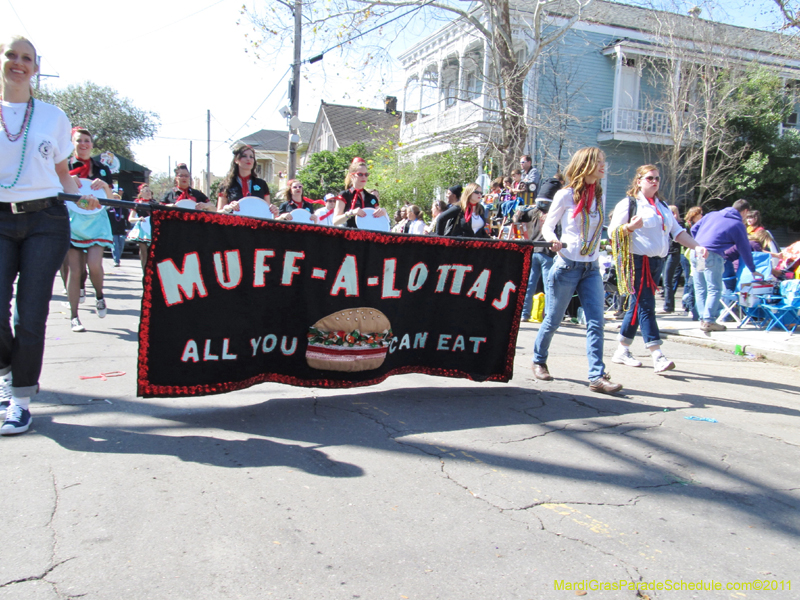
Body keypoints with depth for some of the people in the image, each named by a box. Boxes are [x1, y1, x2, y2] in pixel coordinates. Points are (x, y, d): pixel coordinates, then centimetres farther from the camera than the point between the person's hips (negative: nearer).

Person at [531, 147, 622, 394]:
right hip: (566, 266, -5)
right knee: (553, 320, 5)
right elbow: (547, 226, -1)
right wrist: (552, 240, -20)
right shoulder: (566, 195, -4)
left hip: (591, 268, 5)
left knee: (596, 322, -6)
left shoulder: (599, 196, 12)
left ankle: (597, 376, -6)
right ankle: (539, 361, 28)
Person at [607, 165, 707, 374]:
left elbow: (677, 231, 16)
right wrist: (631, 226, -25)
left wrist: (696, 247, 3)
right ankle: (657, 356, -15)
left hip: (657, 261, 7)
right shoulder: (628, 204, -2)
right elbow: (613, 232, -7)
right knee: (645, 306, -12)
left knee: (638, 306, 10)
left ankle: (622, 351, 18)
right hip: (637, 261, -7)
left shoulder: (663, 206, 20)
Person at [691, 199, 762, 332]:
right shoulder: (738, 225, 7)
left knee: (700, 289, 11)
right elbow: (744, 249, 12)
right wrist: (753, 270, 22)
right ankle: (709, 321, -6)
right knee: (714, 290, 1)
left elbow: (694, 229, 19)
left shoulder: (712, 214, 20)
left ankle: (703, 319, 12)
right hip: (712, 256, -5)